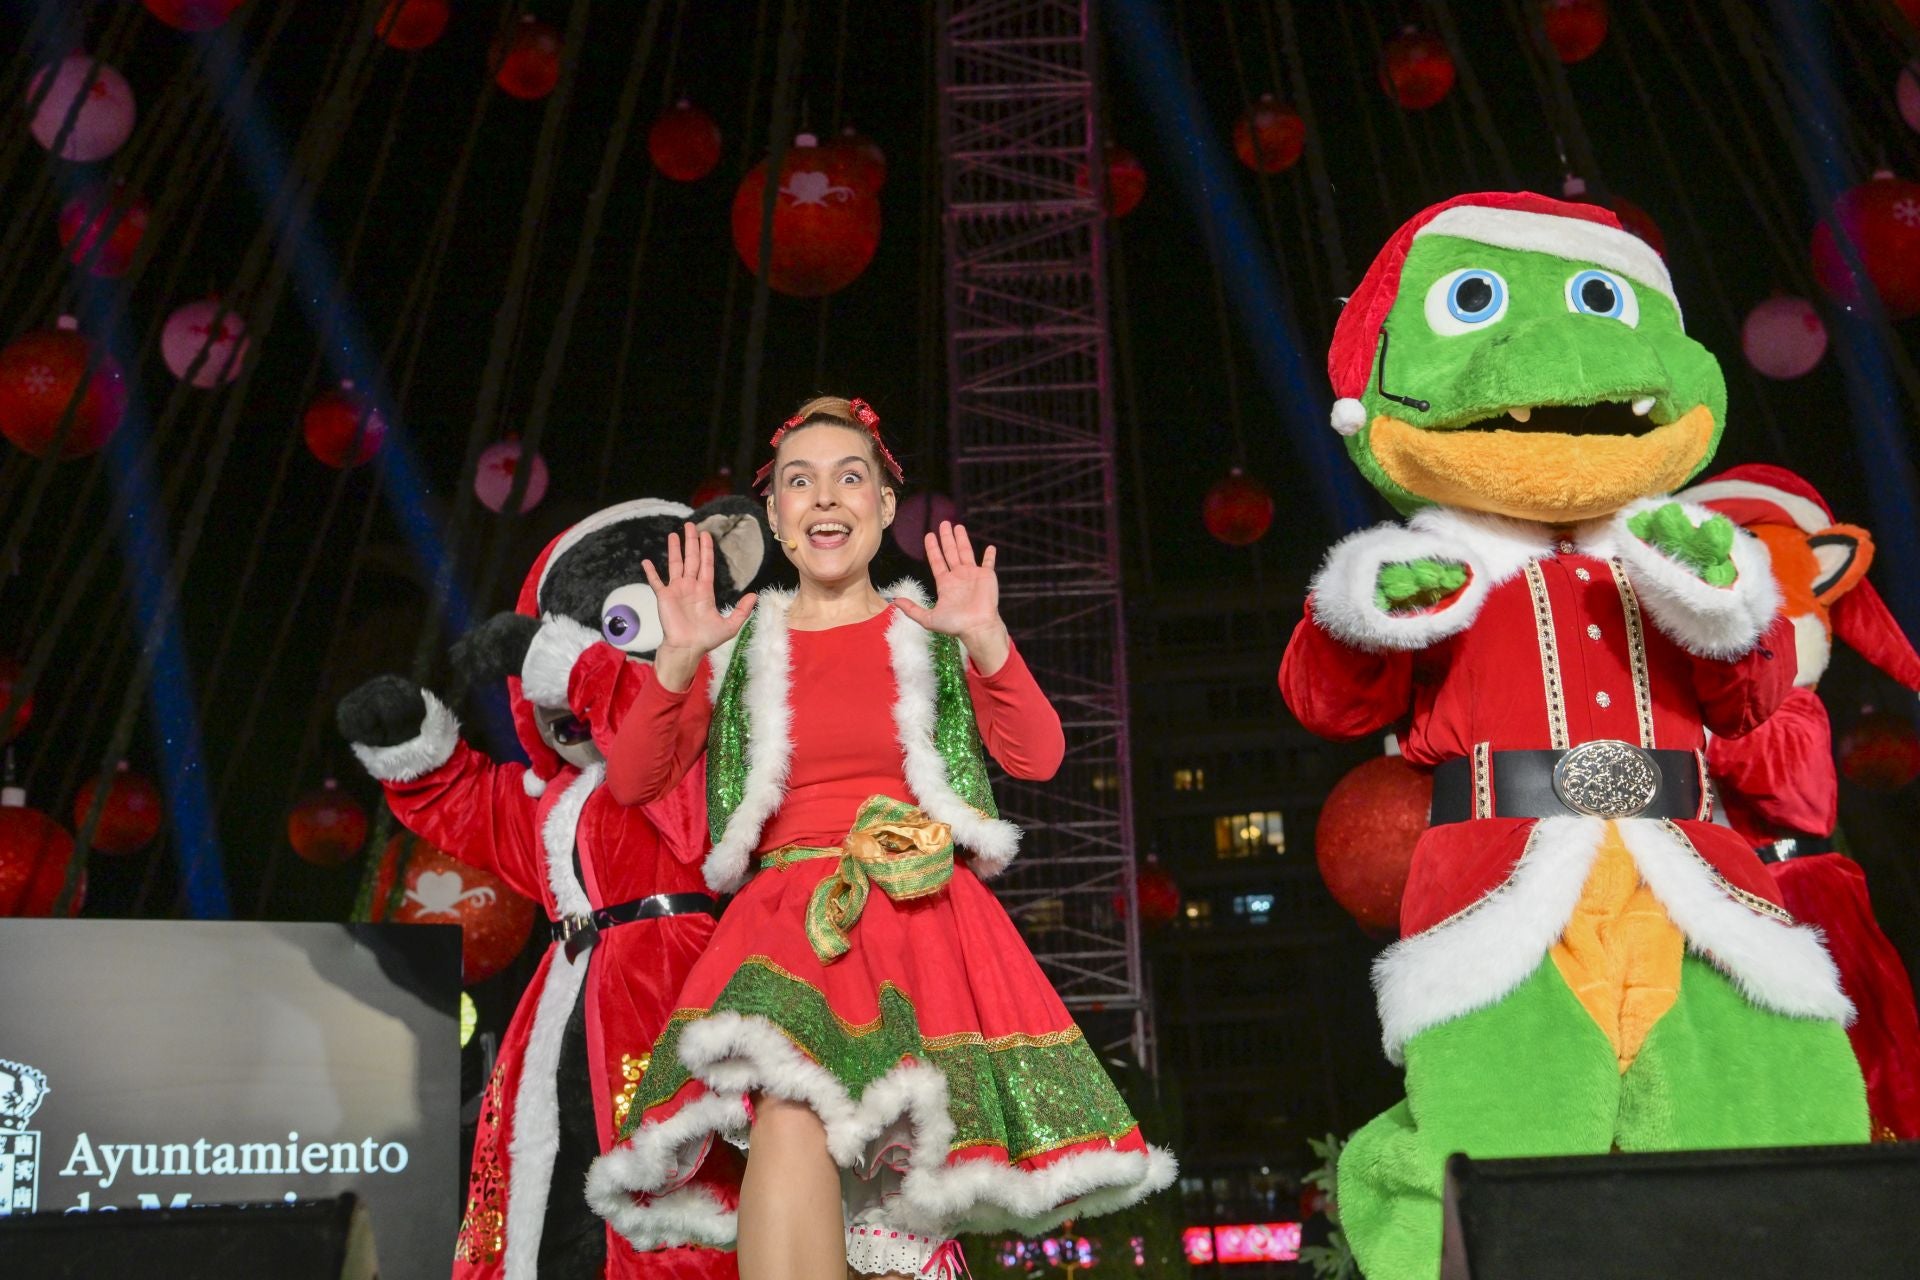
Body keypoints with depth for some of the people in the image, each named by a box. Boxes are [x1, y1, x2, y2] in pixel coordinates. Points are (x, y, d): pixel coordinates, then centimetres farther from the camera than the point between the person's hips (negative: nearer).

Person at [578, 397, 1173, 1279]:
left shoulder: (929, 632, 15)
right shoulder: (741, 645, 14)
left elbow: (1037, 756, 5)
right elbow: (630, 780, 9)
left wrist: (987, 640, -11)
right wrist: (678, 661, -7)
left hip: (921, 914, 1)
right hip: (786, 917, 0)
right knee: (791, 1122, -31)